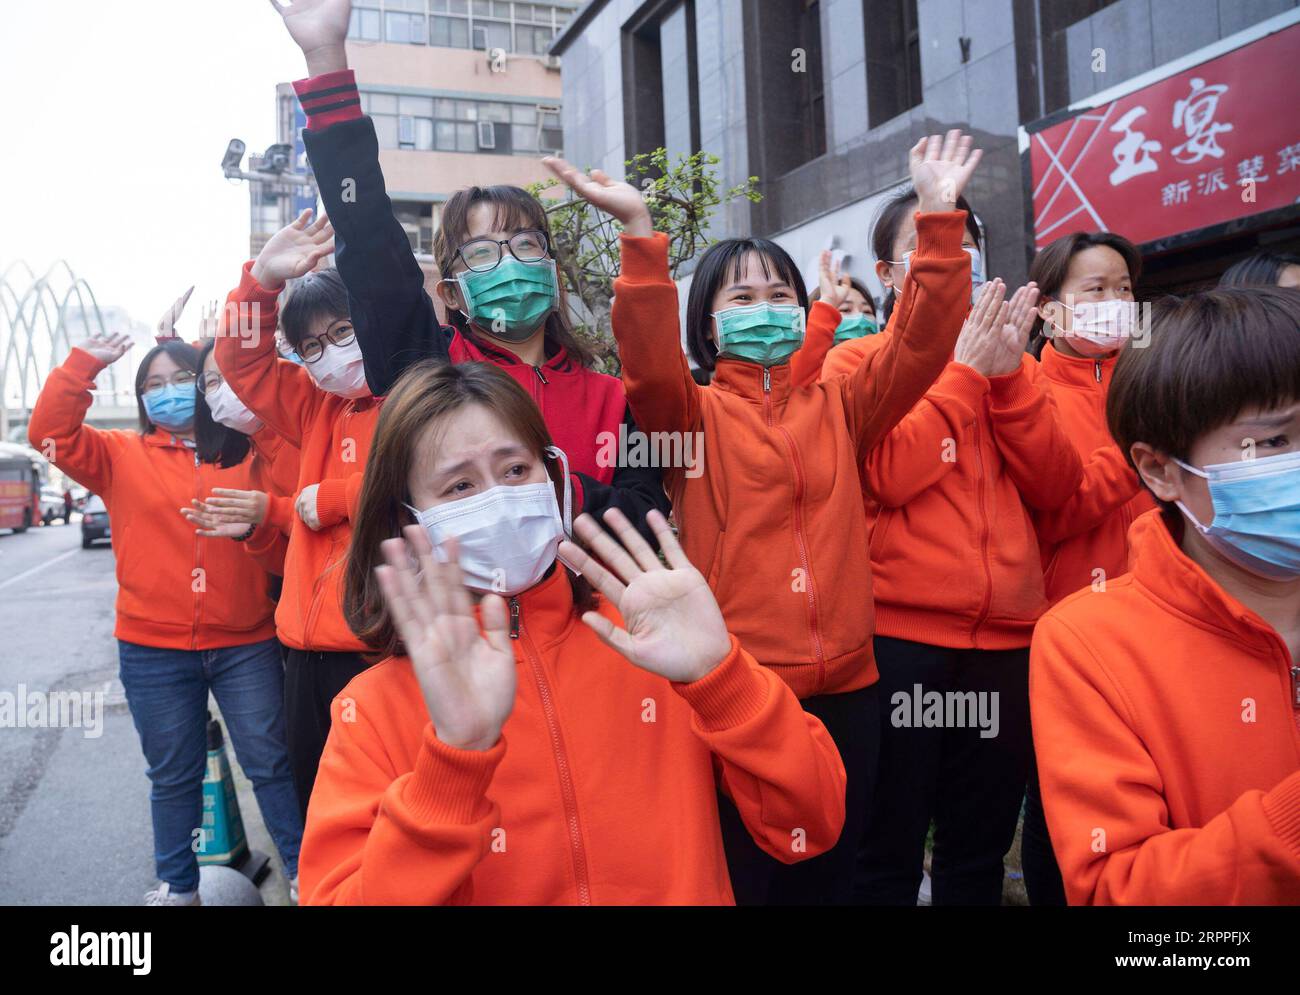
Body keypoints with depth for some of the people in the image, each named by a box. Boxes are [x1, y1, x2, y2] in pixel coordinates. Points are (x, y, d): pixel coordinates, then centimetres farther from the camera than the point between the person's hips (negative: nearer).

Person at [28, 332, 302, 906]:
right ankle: (177, 884, 30)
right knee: (173, 775, 13)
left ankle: (303, 869, 19)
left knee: (270, 762, 4)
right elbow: (50, 433, -7)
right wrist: (84, 363, -10)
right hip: (152, 649, 1)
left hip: (245, 643, -1)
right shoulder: (121, 456, 5)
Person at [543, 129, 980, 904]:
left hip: (844, 684, 4)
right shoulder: (696, 413, 2)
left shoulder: (838, 408, 12)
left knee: (826, 878, 16)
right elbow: (650, 369, -18)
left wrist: (940, 219, -7)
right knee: (734, 878, 5)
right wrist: (641, 235, -28)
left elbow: (922, 348, 1)